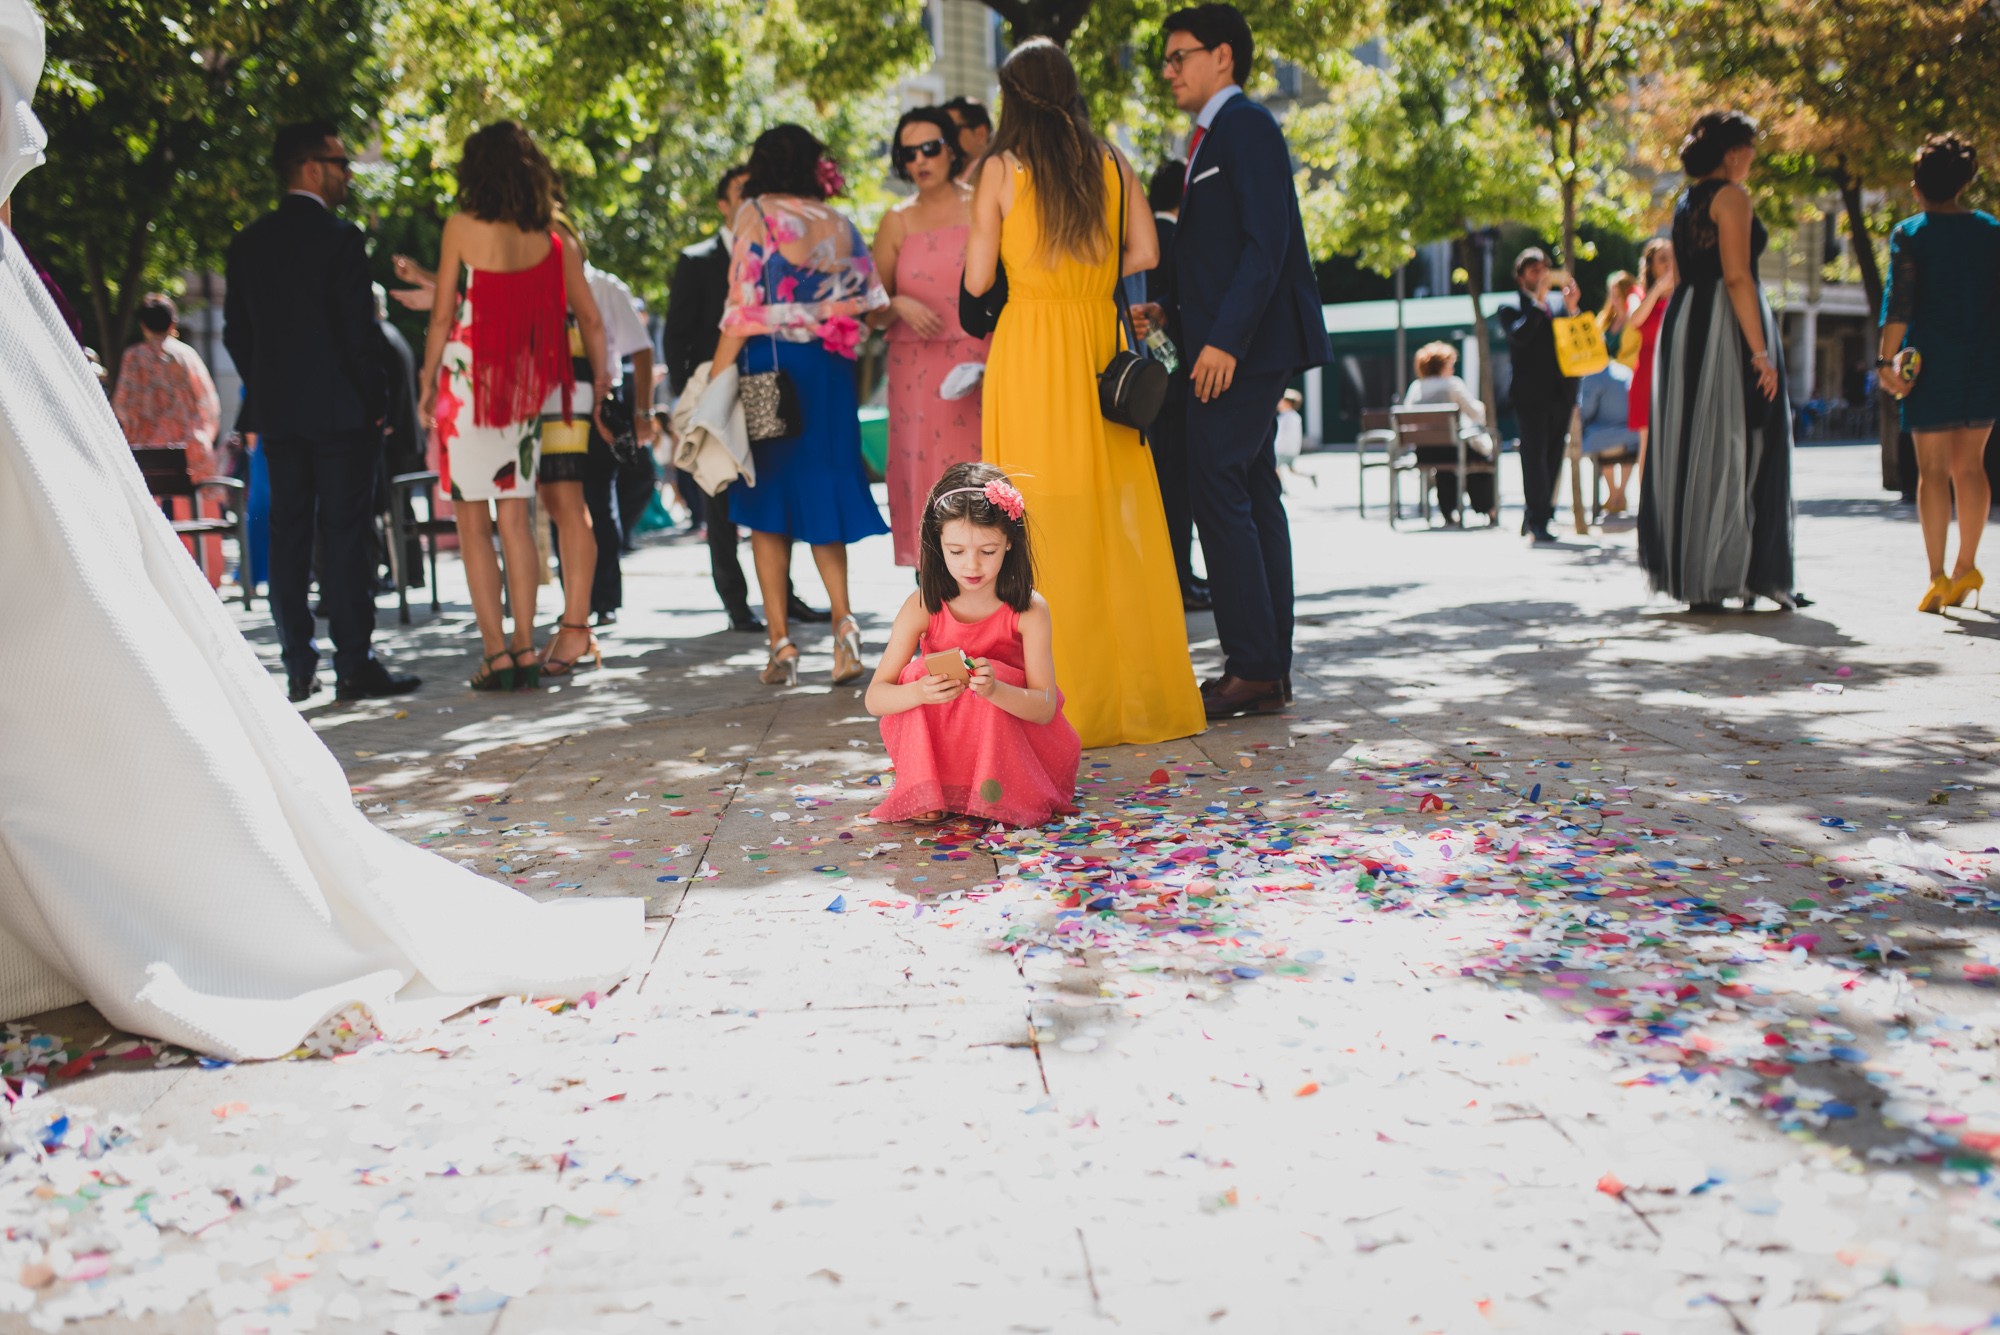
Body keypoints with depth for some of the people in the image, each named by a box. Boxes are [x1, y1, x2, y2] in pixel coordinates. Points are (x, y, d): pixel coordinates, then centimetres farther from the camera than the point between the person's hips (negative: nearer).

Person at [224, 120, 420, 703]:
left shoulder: (248, 243, 9)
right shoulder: (341, 238, -10)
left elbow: (236, 332, 11)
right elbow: (358, 329, -12)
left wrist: (264, 392, 17)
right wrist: (376, 398, -3)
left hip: (276, 411, 6)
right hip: (340, 410, -6)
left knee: (288, 534, 8)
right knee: (346, 534, -3)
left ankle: (298, 667, 10)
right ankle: (354, 665, -3)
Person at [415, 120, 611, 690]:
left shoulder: (462, 226, -7)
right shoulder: (553, 236, 3)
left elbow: (443, 315, -6)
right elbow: (589, 317, 6)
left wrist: (428, 381, 4)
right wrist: (600, 379, 19)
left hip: (467, 376, -4)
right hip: (525, 385, 4)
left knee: (473, 521, 2)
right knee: (515, 517, 9)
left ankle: (496, 652, 0)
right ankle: (525, 649, 6)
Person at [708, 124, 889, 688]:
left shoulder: (757, 215, -2)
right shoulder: (839, 223, 10)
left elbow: (742, 308, -9)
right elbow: (871, 302, 6)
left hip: (770, 369, -4)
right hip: (828, 372, 4)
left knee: (768, 501, 4)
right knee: (821, 494, 11)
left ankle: (781, 643, 1)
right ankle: (843, 617, -10)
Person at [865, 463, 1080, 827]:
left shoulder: (1029, 610, -18)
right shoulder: (922, 607, -14)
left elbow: (1045, 707, -22)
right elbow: (874, 698, -17)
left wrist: (994, 689, -43)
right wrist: (919, 692, -40)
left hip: (1012, 745, -2)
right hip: (937, 749, 2)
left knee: (992, 677, -28)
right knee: (917, 672, -23)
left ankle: (999, 792, -15)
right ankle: (924, 795, -13)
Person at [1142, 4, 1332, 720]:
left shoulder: (1246, 125, -8)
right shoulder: (1212, 135, 21)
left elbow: (1266, 243, -17)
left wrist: (1225, 338, -23)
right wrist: (1173, 318, 12)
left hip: (1242, 347, -10)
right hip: (1229, 349, 10)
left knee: (1220, 491, -12)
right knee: (1252, 495, 8)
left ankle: (1251, 667, -9)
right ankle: (1271, 673, 12)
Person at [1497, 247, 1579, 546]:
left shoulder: (1558, 305, 16)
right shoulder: (1512, 308, 1)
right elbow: (1519, 335, -18)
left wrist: (1571, 308, -2)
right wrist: (1538, 299, -18)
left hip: (1560, 395, 5)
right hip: (1531, 396, -5)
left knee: (1552, 459, 6)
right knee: (1535, 458, -8)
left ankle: (1535, 518, 14)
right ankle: (1537, 520, -6)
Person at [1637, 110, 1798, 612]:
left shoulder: (1686, 201, 17)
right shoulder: (1731, 196, -9)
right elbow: (1736, 277, -18)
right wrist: (1760, 350, -20)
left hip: (1684, 325, 9)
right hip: (1727, 326, -8)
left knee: (1691, 450, 9)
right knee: (1730, 449, -5)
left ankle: (1688, 574, 11)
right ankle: (1724, 576, -5)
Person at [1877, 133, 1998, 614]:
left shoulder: (1910, 233, -3)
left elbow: (1899, 304, -11)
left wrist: (1887, 361, -11)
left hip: (1932, 359, -3)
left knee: (1933, 469, -1)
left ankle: (1938, 576, -5)